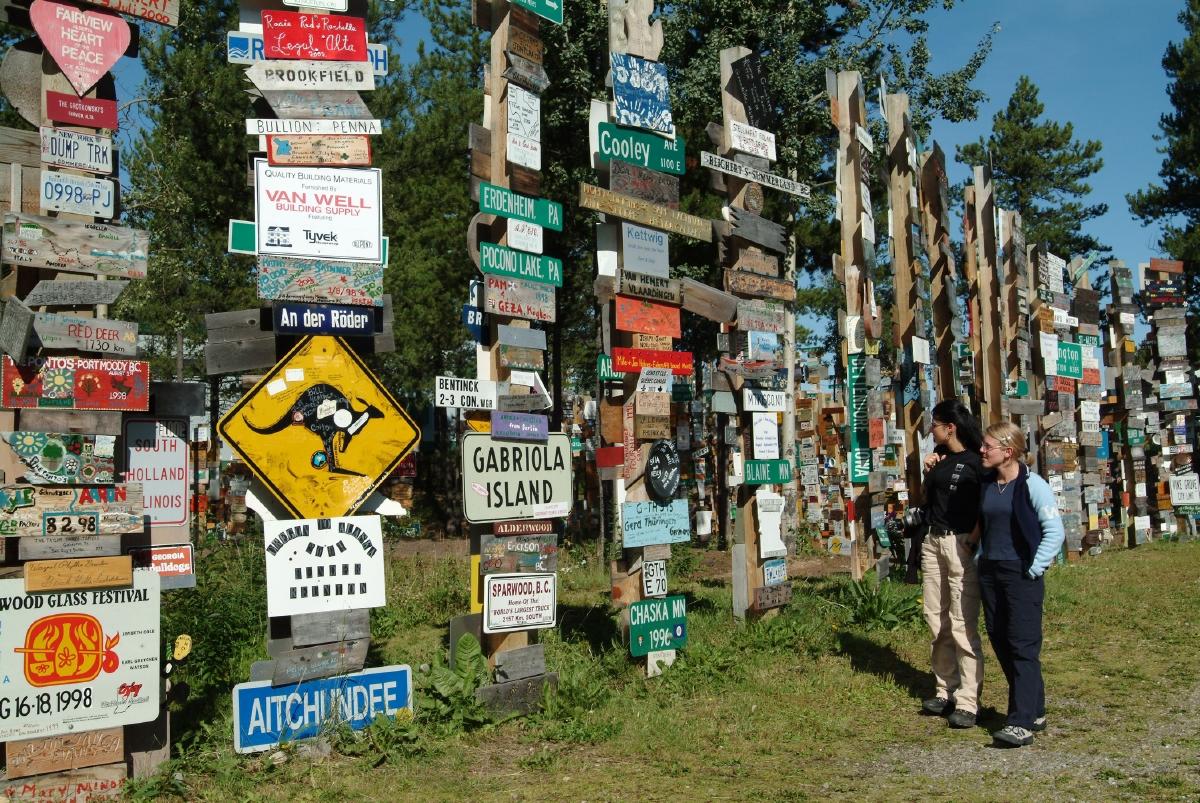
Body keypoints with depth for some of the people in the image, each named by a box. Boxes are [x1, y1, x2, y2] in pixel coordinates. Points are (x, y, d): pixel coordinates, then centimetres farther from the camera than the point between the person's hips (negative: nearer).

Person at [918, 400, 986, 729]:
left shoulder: (975, 461, -8)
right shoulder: (940, 456, 14)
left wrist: (975, 540, -20)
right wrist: (928, 473, 3)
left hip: (962, 544, -8)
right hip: (933, 542, 8)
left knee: (962, 625, -7)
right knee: (937, 621, 9)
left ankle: (967, 702, -4)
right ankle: (945, 691, 18)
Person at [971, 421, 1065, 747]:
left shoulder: (1032, 485, -11)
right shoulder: (986, 484, 9)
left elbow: (1054, 531, -12)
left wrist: (1035, 568, -13)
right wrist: (982, 555, 11)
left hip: (1021, 574, -7)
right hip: (990, 573, 8)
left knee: (1023, 646, -6)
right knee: (1000, 642, 11)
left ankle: (1022, 723, -4)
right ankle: (1034, 711, 24)